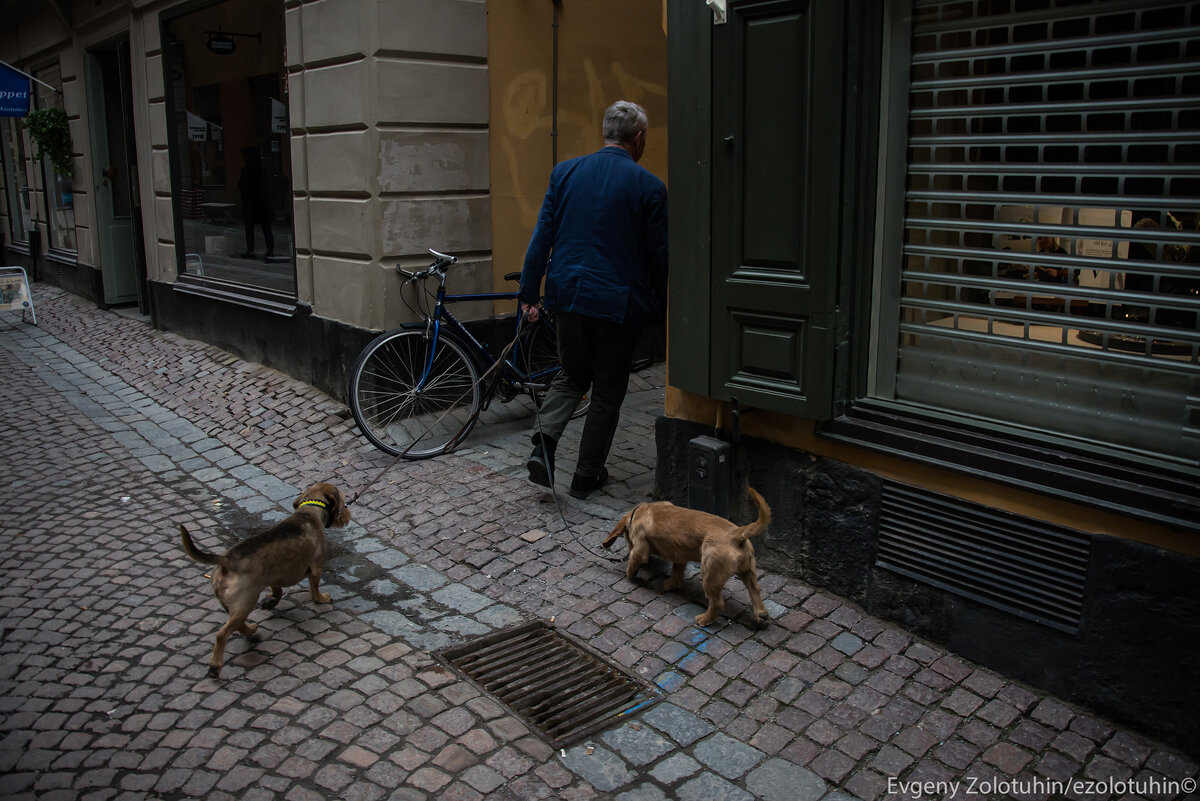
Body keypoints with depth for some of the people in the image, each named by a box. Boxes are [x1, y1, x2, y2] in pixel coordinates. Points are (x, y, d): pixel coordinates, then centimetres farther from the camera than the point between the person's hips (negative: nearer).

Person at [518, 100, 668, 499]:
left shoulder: (565, 172, 3)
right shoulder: (649, 187, -7)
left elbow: (542, 236, 3)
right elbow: (658, 256, -4)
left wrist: (530, 292, 9)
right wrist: (662, 310, 8)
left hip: (568, 294, 4)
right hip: (618, 301, -3)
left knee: (572, 375, 22)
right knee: (607, 392, 11)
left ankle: (544, 440, -1)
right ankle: (587, 476, 19)